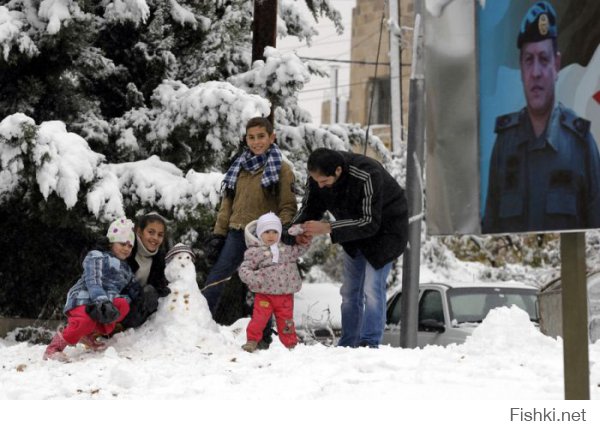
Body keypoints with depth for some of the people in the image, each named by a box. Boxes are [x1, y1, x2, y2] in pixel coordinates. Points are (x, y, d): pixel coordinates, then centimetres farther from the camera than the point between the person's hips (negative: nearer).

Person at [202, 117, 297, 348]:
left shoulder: (281, 169, -3)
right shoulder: (240, 166, 12)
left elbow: (288, 207, -5)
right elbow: (227, 203, 14)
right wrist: (218, 234, 8)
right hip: (237, 233, 4)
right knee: (214, 283, -2)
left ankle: (262, 339, 15)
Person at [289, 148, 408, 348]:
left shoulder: (367, 176, -38)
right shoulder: (318, 175, -18)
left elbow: (370, 223, -36)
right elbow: (309, 208, -5)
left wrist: (327, 228, -41)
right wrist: (299, 230, -28)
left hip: (384, 228, -7)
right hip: (354, 231, 7)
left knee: (372, 289, -16)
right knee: (349, 291, 9)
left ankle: (369, 343, -12)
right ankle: (347, 345, 15)